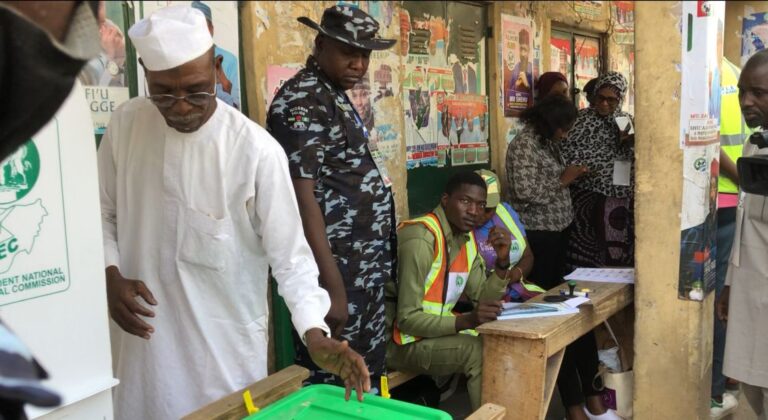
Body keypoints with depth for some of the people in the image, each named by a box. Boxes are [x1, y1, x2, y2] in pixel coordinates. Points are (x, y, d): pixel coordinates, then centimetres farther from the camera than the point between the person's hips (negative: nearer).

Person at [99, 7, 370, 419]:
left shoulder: (257, 150, -18)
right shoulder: (125, 124, -4)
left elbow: (290, 255, -14)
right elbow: (104, 213, 9)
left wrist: (315, 333, -27)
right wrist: (110, 277, -7)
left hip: (227, 344, -3)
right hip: (143, 339, 4)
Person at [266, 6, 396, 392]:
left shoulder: (337, 96, 15)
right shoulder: (302, 102, -15)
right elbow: (302, 196, -21)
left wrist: (375, 265, 19)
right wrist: (333, 285, -23)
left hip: (365, 267, 10)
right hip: (338, 269, -10)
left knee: (367, 375, 18)